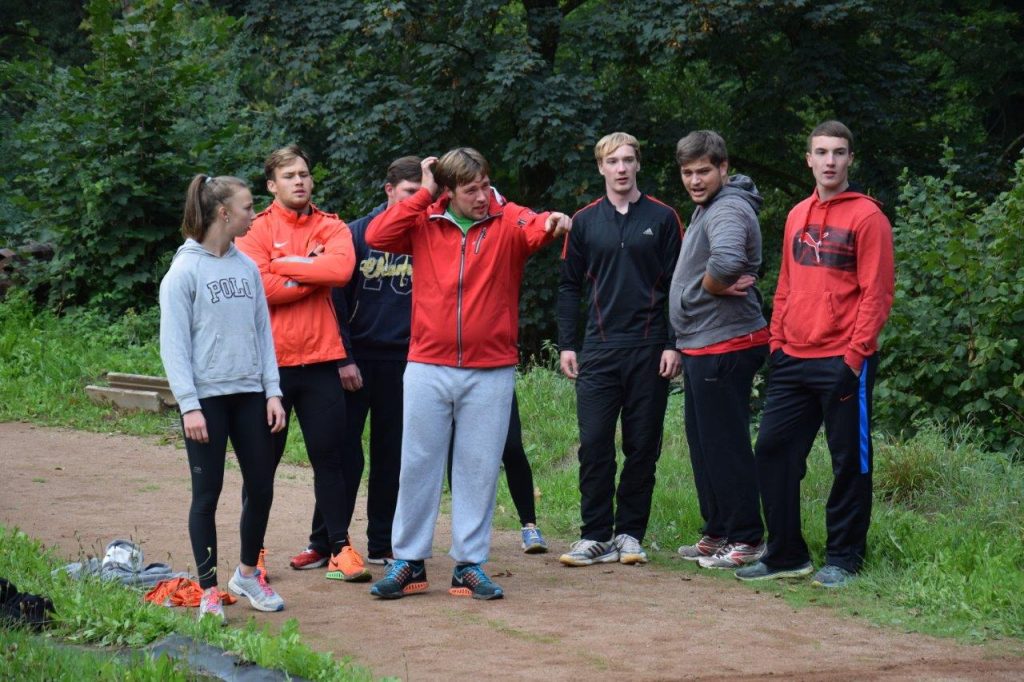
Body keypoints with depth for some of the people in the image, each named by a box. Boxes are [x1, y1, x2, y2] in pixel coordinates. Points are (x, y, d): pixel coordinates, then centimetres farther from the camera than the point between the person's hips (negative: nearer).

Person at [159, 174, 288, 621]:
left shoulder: (247, 268, 9)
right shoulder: (184, 272, -7)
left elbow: (263, 332, 13)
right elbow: (174, 344, -9)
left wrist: (272, 391, 5)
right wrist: (189, 406, -15)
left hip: (250, 395, 5)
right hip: (207, 398, -5)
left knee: (262, 489, 7)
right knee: (207, 493, 0)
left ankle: (247, 574, 26)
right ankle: (209, 592, 8)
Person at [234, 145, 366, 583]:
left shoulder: (331, 228, 7)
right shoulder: (257, 231, 0)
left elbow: (342, 268, -14)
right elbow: (259, 288, -15)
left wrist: (285, 265, -11)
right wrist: (314, 275, -8)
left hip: (320, 361, 2)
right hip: (272, 362, -2)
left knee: (330, 456, 4)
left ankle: (340, 549, 9)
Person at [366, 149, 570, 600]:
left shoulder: (507, 221, -2)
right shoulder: (424, 223, 3)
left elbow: (533, 229, -22)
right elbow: (377, 237, -11)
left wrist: (552, 224, -46)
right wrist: (423, 194, -7)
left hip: (490, 371, -1)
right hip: (428, 367, 1)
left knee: (479, 469, 5)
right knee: (417, 465, 6)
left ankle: (469, 566, 14)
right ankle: (408, 563, 15)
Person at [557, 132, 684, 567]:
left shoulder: (662, 219, 4)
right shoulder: (584, 222, 9)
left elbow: (677, 284, 2)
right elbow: (570, 286, 12)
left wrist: (673, 344, -5)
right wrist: (566, 344, 3)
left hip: (649, 350, -1)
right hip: (599, 350, 1)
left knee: (643, 447, 3)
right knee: (594, 445, -4)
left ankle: (630, 533, 11)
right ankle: (596, 536, 0)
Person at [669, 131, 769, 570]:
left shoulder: (728, 209, -17)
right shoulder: (704, 209, 16)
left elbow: (726, 261, -37)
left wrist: (712, 286, -17)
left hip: (724, 347, -11)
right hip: (701, 346, 11)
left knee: (726, 444, -5)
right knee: (703, 443, 15)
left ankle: (746, 539, 1)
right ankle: (717, 534, 23)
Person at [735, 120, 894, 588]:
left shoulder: (866, 216, -6)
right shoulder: (797, 216, 14)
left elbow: (876, 294, -10)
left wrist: (854, 356, -15)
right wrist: (777, 343, 10)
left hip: (842, 361, -6)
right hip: (794, 359, 7)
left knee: (849, 461, 2)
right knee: (773, 451, 5)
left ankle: (843, 558, 11)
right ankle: (786, 554, 14)